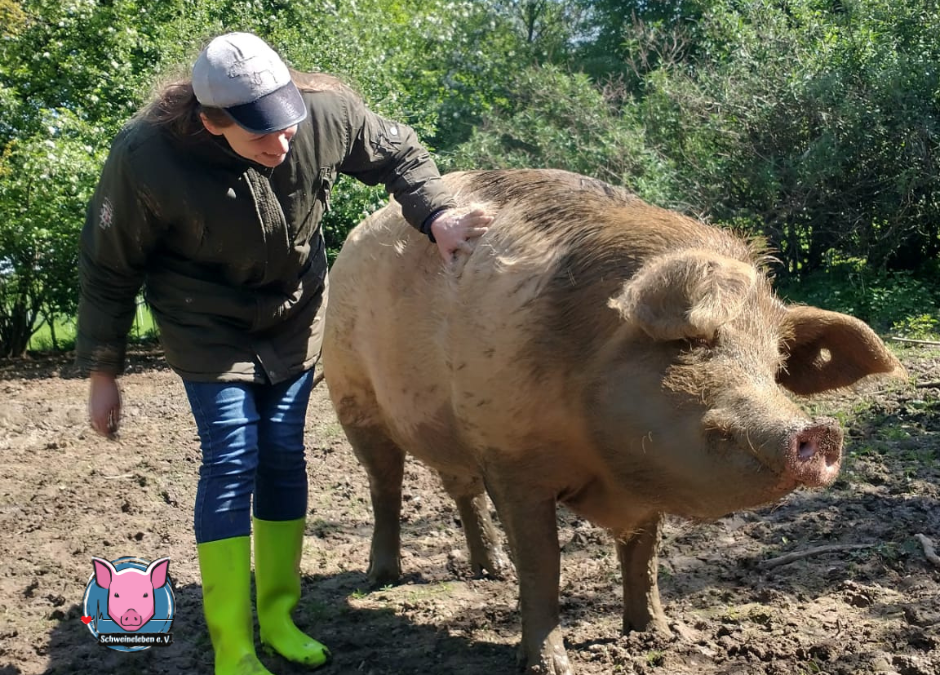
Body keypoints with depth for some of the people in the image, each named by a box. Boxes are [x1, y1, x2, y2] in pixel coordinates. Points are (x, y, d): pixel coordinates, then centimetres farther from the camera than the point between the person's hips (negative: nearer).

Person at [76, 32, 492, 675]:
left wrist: (436, 216, -18)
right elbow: (109, 272, -14)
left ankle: (279, 616, 23)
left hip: (295, 318, 3)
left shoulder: (328, 111, -23)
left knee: (284, 456, 7)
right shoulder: (145, 158, -29)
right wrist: (103, 371, -7)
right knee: (232, 461, -11)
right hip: (208, 326, -3)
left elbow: (399, 154, -1)